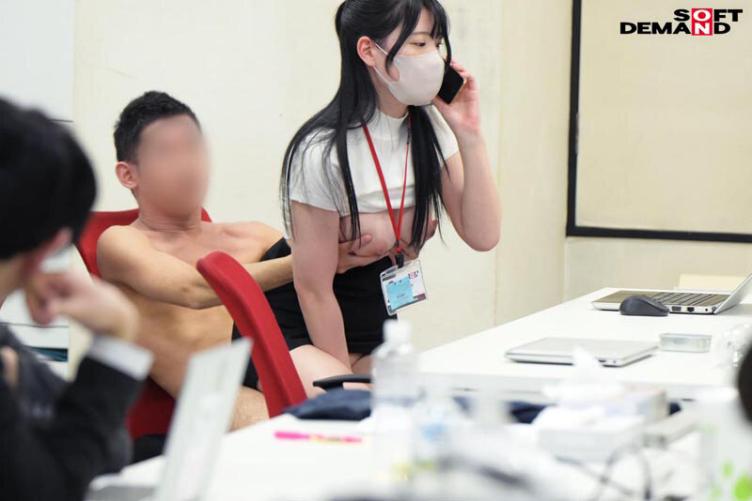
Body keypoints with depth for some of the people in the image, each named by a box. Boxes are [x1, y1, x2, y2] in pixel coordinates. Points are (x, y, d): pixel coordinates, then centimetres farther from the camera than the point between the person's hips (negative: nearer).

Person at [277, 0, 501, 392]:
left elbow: (482, 236, -6)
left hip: (374, 336, 7)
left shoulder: (430, 129, -1)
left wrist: (469, 135, -15)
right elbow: (313, 289, -17)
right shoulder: (324, 152, -21)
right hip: (300, 335, -7)